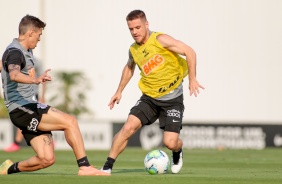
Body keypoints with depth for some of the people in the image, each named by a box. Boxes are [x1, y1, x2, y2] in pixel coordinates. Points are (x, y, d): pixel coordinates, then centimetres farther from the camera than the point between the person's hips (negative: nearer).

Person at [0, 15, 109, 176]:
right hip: (21, 109, -10)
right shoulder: (15, 52, -14)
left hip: (29, 108, 10)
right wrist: (35, 80, -55)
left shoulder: (26, 51, 18)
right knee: (70, 121, -20)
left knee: (47, 159, 2)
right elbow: (14, 75, -37)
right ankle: (85, 167, -20)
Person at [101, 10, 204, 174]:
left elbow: (189, 52, -17)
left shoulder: (160, 40, -14)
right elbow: (129, 67, 27)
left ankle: (178, 153, 27)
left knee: (170, 142, -12)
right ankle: (108, 166, -11)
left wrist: (192, 80, -25)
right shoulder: (133, 50, 4)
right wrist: (119, 91, 23)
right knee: (129, 127, -18)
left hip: (172, 99, -4)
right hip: (149, 98, 4)